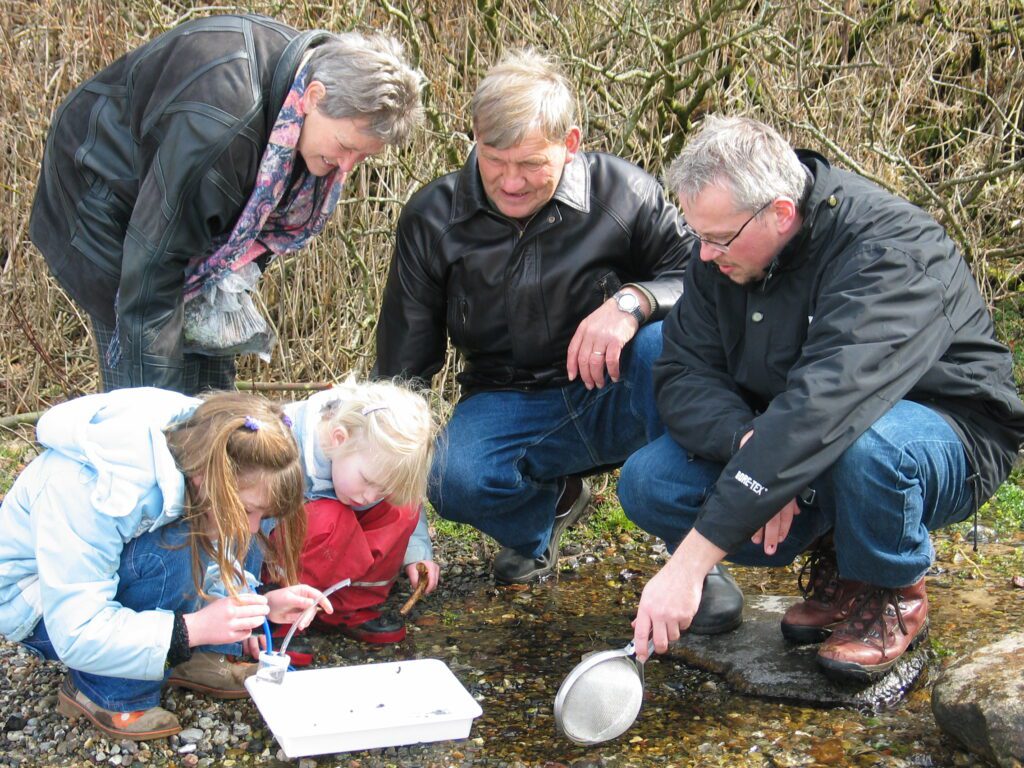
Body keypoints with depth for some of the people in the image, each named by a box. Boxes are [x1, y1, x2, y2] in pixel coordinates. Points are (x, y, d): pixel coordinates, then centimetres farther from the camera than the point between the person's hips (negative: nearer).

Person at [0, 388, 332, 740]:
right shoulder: (90, 487, -37)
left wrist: (258, 604, -19)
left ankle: (192, 660, -5)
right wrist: (193, 628, -40)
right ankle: (103, 693, -16)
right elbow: (76, 635, -35)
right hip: (29, 597, -7)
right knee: (169, 554, -32)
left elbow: (213, 569, -1)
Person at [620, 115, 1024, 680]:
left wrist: (689, 563, -47)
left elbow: (823, 410, -42)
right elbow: (682, 374, -9)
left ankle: (895, 596, -8)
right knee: (646, 483, -15)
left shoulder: (889, 252, -30)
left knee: (859, 444, -41)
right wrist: (748, 443, -34)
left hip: (950, 438, -6)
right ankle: (835, 562, 4)